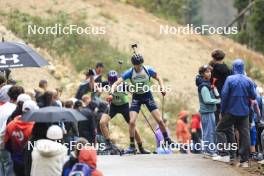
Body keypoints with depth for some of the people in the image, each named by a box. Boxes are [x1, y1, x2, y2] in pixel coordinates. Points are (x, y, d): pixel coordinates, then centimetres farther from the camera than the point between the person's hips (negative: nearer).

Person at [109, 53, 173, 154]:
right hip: (136, 97, 0)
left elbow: (159, 79, 4)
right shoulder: (129, 73, -16)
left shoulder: (148, 70, -13)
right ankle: (132, 146, -3)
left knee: (159, 120, -6)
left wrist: (162, 88, -13)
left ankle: (167, 141, 13)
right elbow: (117, 83, -20)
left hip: (148, 96, 0)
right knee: (132, 122, -14)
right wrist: (111, 93, -36)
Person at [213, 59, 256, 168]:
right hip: (244, 112, 3)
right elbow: (253, 96, 2)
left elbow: (224, 95, -11)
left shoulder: (230, 79, -8)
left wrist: (222, 110, -2)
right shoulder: (248, 81, 0)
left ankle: (224, 155, -4)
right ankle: (244, 160, 0)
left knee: (220, 130, 9)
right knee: (244, 134, 4)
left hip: (231, 111, -3)